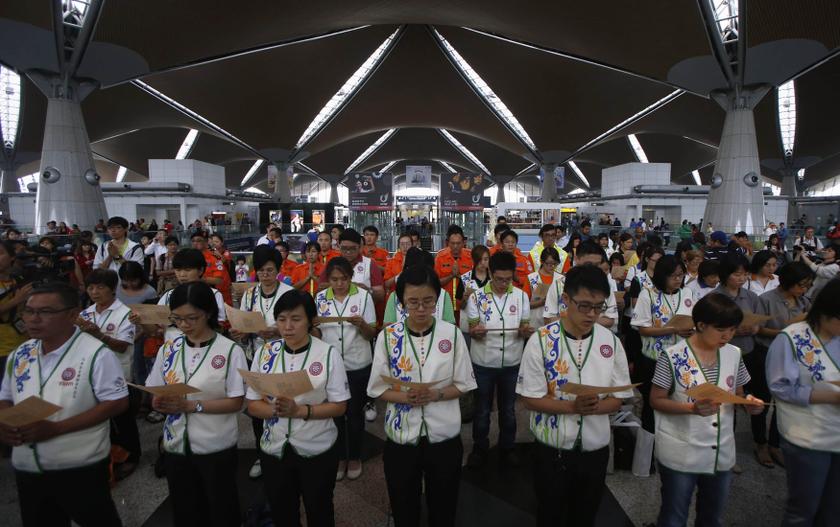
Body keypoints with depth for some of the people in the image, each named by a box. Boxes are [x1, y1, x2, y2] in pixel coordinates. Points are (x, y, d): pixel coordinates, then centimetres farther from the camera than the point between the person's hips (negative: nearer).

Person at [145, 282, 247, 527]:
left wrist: (191, 405, -23)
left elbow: (236, 402, -14)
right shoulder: (168, 349, 0)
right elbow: (154, 395, 3)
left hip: (216, 447, -4)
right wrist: (161, 403, -19)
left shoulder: (230, 350, -15)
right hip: (176, 444, 4)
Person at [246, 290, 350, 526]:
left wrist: (299, 411, -25)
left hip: (318, 450, -2)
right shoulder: (264, 353, -5)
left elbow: (339, 406, -12)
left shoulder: (328, 354, -13)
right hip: (273, 449, 3)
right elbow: (252, 404, -2)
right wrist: (275, 409, -22)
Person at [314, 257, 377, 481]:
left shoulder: (363, 296, -8)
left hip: (358, 366, -2)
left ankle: (355, 457, 32)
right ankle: (339, 457, 33)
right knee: (334, 412, 14)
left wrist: (362, 324, -27)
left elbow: (371, 335, -6)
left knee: (355, 412, 12)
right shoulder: (320, 298, -1)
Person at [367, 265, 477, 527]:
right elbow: (378, 389, -3)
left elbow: (463, 384, -2)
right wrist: (405, 397, -21)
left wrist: (436, 394, -20)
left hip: (444, 437, 0)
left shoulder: (452, 334, -9)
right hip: (401, 437, 0)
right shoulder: (388, 336, -9)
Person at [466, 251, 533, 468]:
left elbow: (524, 329, 0)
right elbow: (472, 331, -6)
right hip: (483, 363, -1)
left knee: (508, 409, 18)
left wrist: (526, 330, -24)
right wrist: (476, 331, -30)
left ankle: (507, 447, 38)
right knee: (482, 409, 13)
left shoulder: (521, 296, -4)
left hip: (512, 363, 2)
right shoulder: (476, 297, -10)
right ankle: (479, 448, 33)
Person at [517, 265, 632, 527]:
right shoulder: (541, 340, -17)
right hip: (552, 450, -3)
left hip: (595, 449, 3)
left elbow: (617, 398, 0)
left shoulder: (611, 342, -6)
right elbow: (530, 399, -13)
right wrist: (572, 406, -27)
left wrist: (593, 406, -22)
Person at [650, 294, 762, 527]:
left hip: (721, 453, 5)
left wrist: (749, 403, -11)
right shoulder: (672, 356, -17)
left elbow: (737, 396, 11)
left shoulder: (734, 354, 0)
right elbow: (656, 401, -14)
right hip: (680, 455, -5)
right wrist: (692, 408, -28)